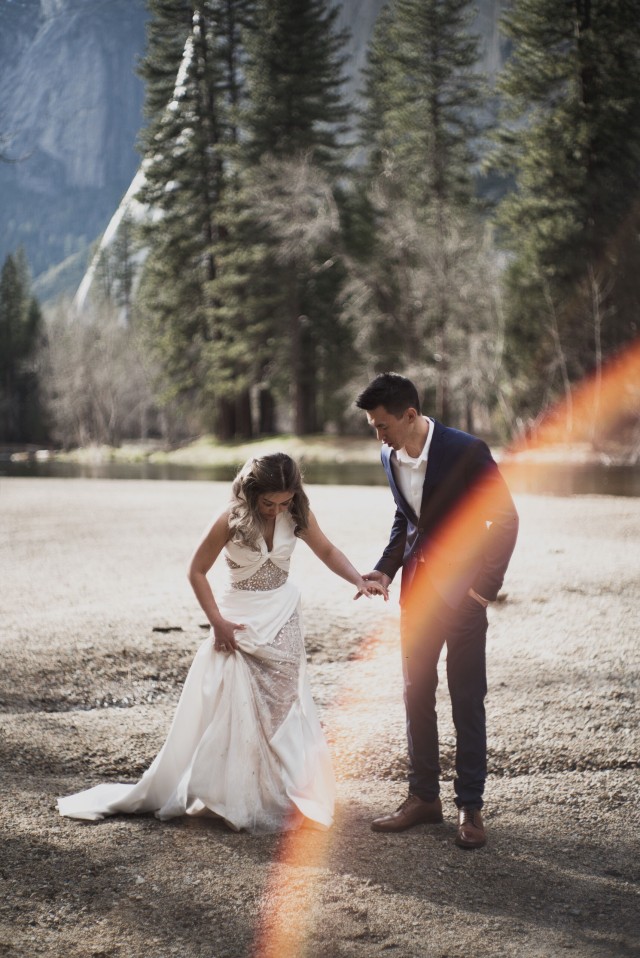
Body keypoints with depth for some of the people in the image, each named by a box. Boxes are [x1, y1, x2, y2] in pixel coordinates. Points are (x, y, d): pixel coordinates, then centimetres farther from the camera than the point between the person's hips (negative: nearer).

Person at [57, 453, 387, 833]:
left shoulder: (298, 517, -9)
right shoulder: (231, 521, -19)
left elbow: (328, 551, 4)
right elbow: (197, 571, -9)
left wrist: (360, 580, -12)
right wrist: (217, 621, -14)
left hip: (284, 620, 4)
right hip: (239, 622, -3)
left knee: (280, 709, 9)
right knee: (231, 712, -3)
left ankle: (278, 797, 22)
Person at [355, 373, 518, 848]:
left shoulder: (466, 451, -17)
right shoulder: (390, 457, 1)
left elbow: (505, 518, -11)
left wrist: (485, 585, -13)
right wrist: (385, 569, 3)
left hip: (462, 588, -6)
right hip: (418, 586, 6)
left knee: (467, 699, 0)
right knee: (416, 694, 10)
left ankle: (471, 805, 10)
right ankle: (424, 797, 21)